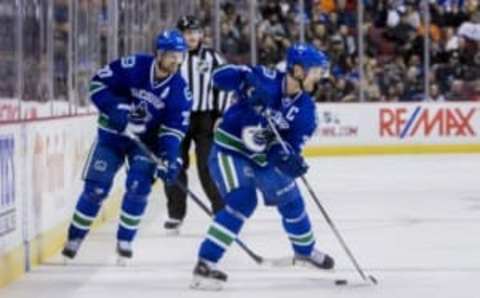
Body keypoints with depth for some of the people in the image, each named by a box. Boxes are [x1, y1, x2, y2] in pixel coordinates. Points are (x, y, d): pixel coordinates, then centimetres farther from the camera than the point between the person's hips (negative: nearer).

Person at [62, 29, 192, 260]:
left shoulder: (179, 90, -15)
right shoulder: (132, 67, -22)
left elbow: (174, 128, -16)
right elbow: (98, 83, -14)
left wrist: (169, 159, -29)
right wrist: (115, 109, -27)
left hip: (147, 140, 1)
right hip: (113, 133, -1)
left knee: (138, 187, -15)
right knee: (96, 187, -4)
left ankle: (125, 239, 3)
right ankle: (74, 238, 11)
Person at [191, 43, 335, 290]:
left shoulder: (305, 108, -7)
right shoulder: (265, 80, -23)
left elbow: (294, 142, -9)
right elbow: (220, 76, -28)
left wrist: (289, 158, -32)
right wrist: (247, 84, -44)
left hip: (263, 156, 7)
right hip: (230, 149, -7)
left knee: (290, 200, 17)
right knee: (241, 202, -24)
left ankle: (305, 251, 46)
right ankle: (205, 264, -23)